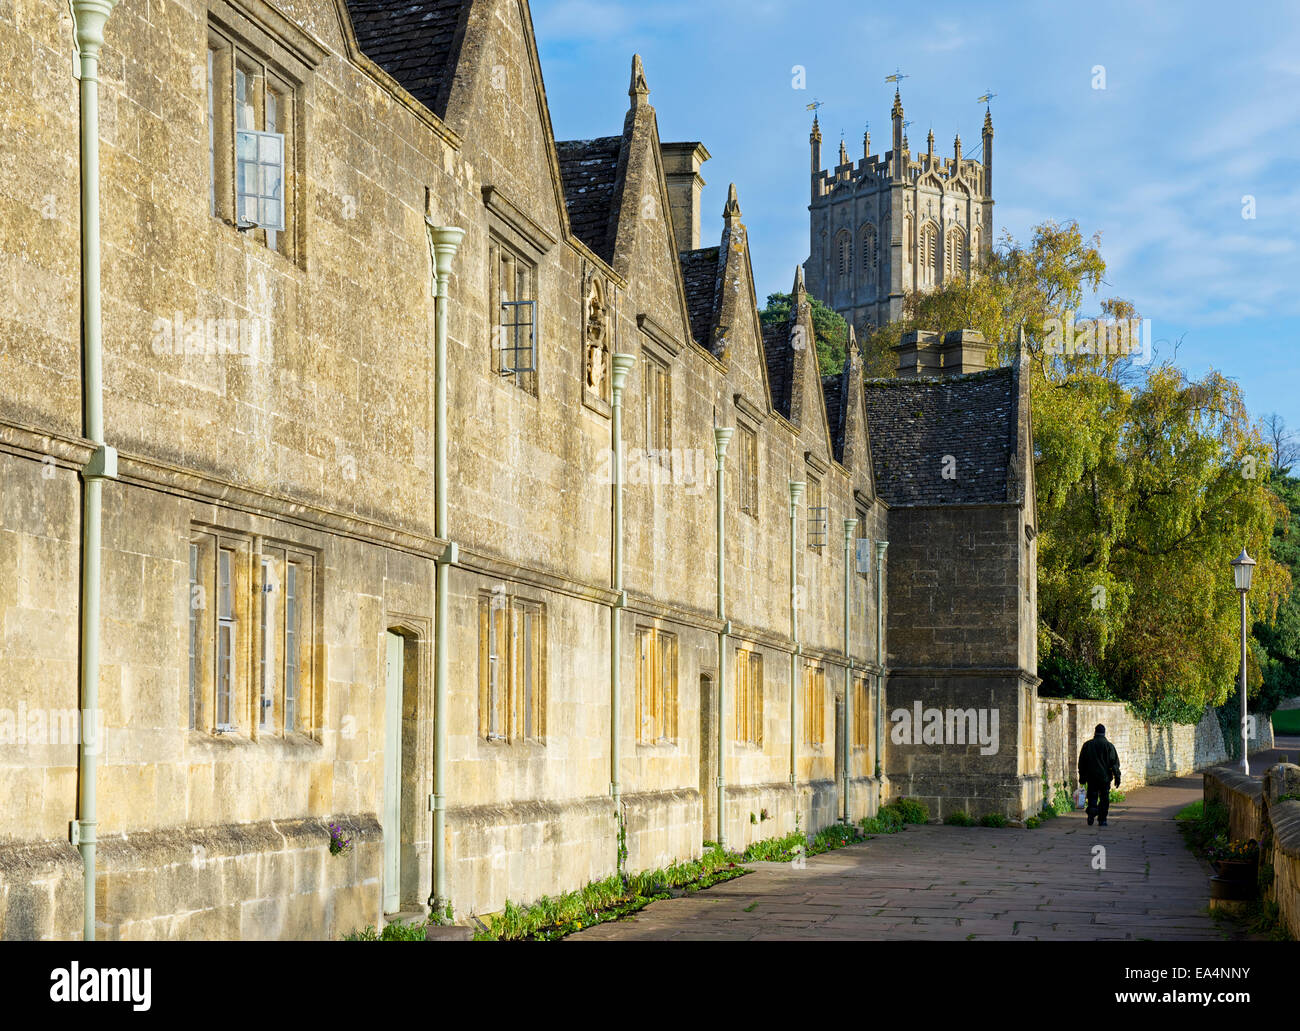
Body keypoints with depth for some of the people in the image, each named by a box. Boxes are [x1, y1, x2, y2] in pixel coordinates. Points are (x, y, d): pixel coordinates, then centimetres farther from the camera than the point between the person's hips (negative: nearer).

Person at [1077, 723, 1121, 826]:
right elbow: (1115, 763, -3)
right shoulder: (1109, 746, -2)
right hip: (1105, 777, -1)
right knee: (1104, 798, 6)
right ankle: (1102, 820, 5)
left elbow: (1082, 762, 8)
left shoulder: (1087, 745, 3)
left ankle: (1092, 810, -22)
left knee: (1092, 797, 7)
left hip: (1091, 776, 1)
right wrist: (1117, 777, 1)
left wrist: (1082, 776, 15)